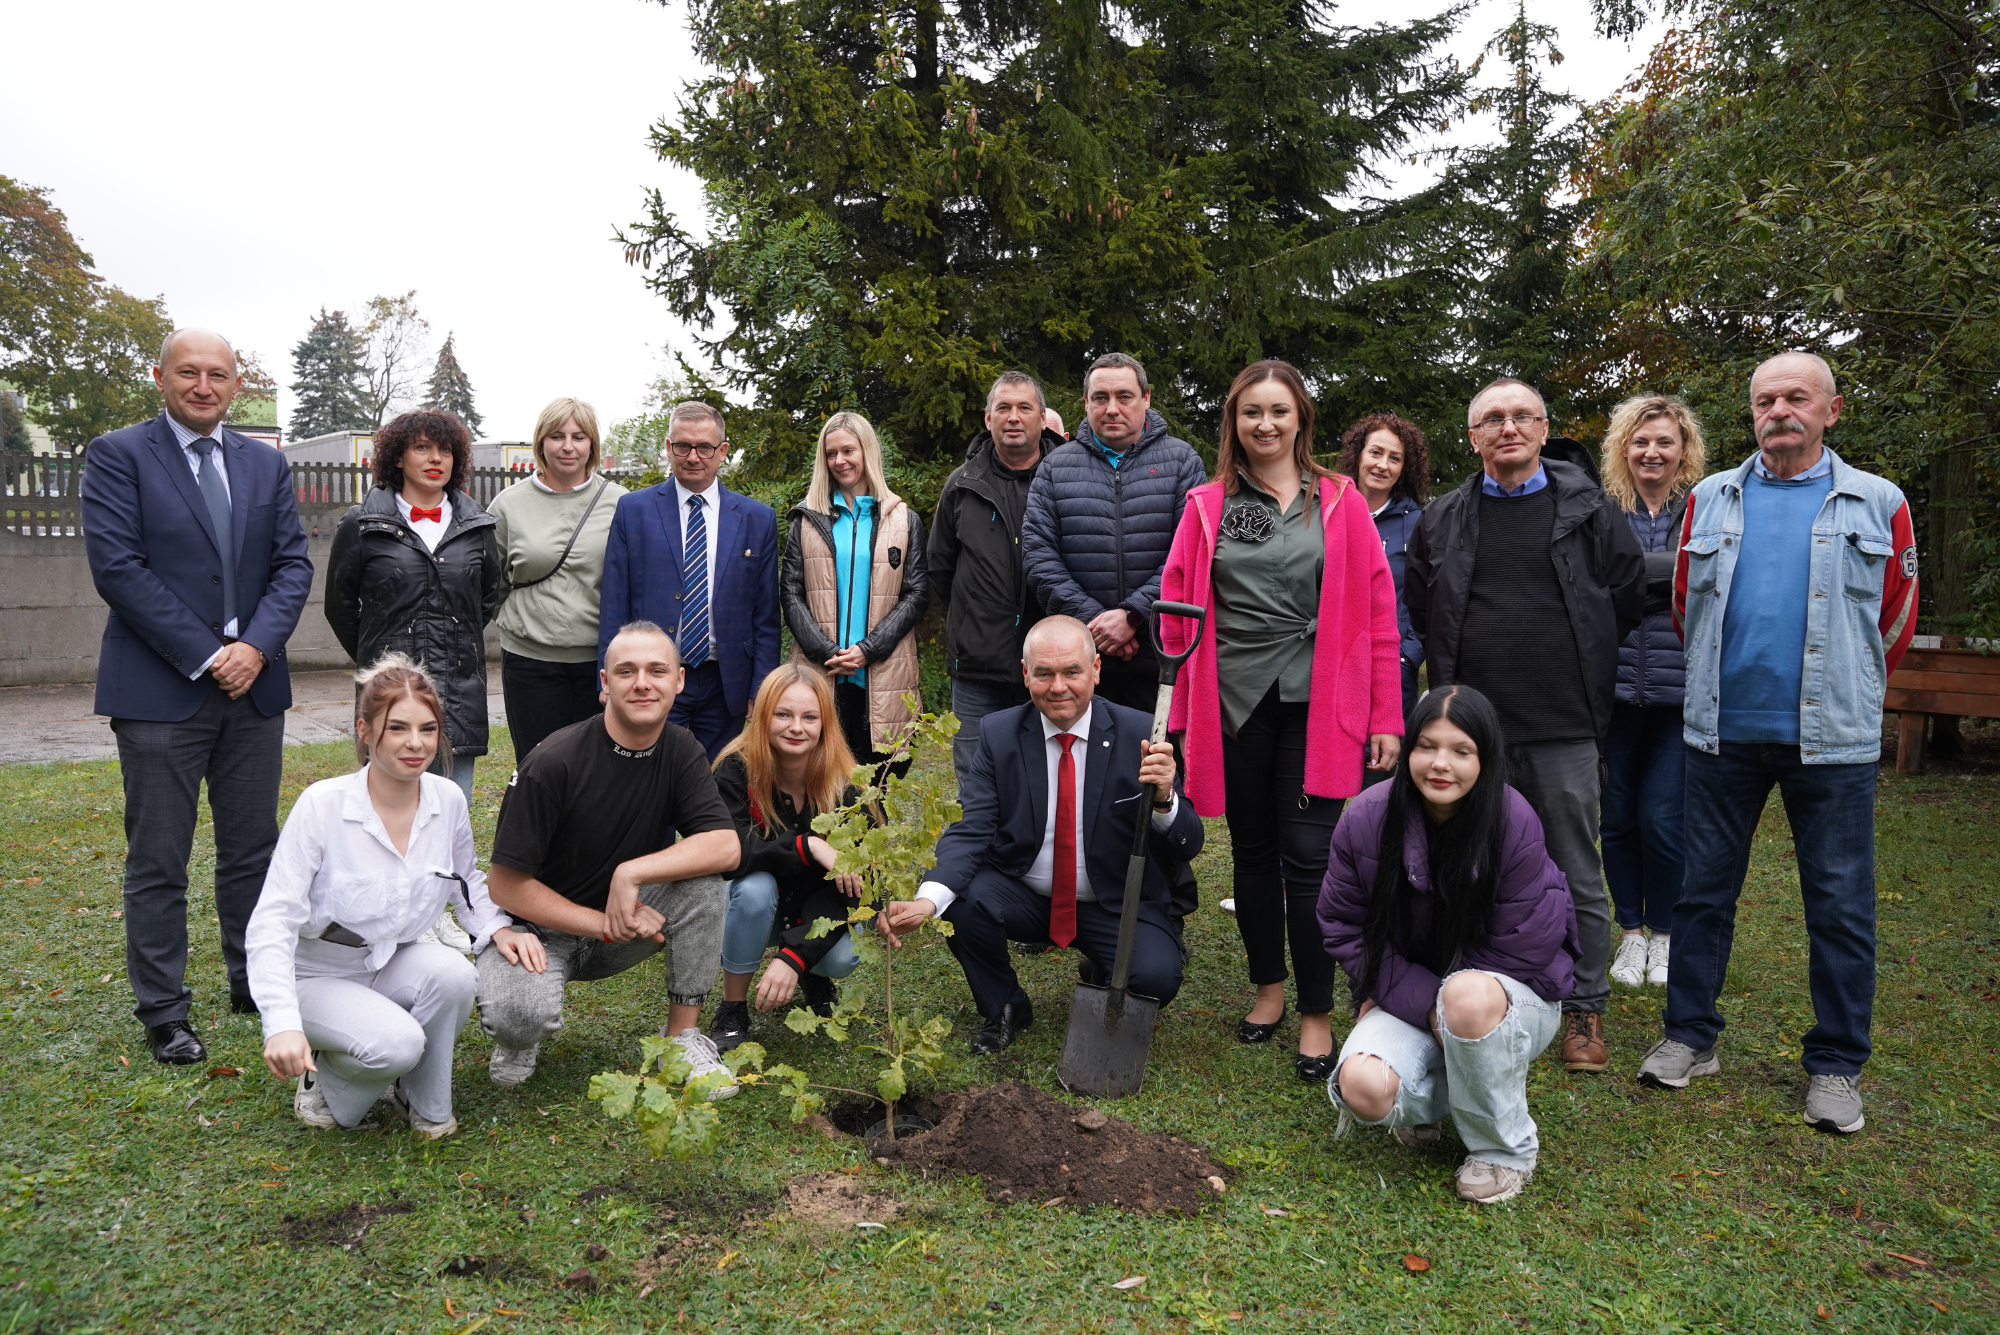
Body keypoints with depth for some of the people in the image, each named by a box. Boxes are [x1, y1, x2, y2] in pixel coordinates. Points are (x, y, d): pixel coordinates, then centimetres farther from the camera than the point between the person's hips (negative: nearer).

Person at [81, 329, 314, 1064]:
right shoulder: (118, 455, -1)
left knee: (253, 849, 12)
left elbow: (293, 564, 5)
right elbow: (118, 567, -10)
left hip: (253, 683, 4)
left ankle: (256, 985, 26)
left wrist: (256, 647, -10)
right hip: (160, 688, -4)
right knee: (157, 862, 4)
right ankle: (162, 1012, 15)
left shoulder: (266, 464, 11)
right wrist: (205, 656, -14)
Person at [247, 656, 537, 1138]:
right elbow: (273, 922, -23)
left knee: (453, 973, -31)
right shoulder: (322, 805, -22)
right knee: (396, 1043, -32)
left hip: (394, 964, 4)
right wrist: (282, 1024, -35)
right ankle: (327, 1074, 4)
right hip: (319, 976, -4)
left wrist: (498, 927, -8)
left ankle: (426, 1106, -6)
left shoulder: (448, 799, -9)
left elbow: (466, 880, 12)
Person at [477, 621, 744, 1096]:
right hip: (539, 925, -4)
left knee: (704, 881, -23)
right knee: (524, 1015, -34)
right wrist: (605, 925, -22)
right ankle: (520, 1037, 6)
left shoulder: (680, 751, -6)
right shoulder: (554, 763, -21)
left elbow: (726, 846, -19)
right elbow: (506, 885, -19)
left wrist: (630, 874, -30)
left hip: (627, 920, 4)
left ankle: (682, 1033, -6)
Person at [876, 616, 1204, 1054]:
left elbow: (1186, 848, -11)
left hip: (1115, 906, -1)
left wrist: (1164, 798, -35)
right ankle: (1004, 1009, 4)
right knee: (961, 899, -27)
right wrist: (927, 899, -34)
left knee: (1156, 977, -27)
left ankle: (1101, 982, 13)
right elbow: (971, 830, -15)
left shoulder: (1139, 735, -11)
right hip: (1024, 897, 1)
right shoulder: (998, 734, -7)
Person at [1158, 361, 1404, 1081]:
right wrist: (1179, 710, 0)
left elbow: (1376, 610, 2)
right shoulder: (1206, 505, 7)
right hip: (1233, 702, 2)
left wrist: (1386, 716, -3)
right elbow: (1177, 609, 6)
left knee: (1307, 857, -3)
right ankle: (1269, 987, 29)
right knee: (1252, 851, 12)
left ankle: (1316, 1014, 11)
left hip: (1314, 704, -2)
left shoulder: (1340, 502, 4)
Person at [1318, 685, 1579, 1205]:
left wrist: (1453, 1000, -16)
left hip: (1514, 999, -1)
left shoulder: (1514, 825, -19)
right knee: (1362, 1089, -28)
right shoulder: (1366, 819, -13)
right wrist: (1423, 1002, -15)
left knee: (1468, 995, -39)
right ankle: (1429, 1100, 12)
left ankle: (1505, 1150, -10)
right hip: (1403, 999, 2)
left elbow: (1518, 952, -13)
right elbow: (1343, 927, -6)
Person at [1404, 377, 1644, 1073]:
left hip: (1564, 727, -1)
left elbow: (1628, 592, 12)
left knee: (1576, 876, 6)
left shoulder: (1588, 509, 3)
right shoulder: (1441, 519, 8)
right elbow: (1419, 607, 20)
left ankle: (1584, 1009, 19)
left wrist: (1580, 667, 11)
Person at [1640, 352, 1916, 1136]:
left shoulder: (1877, 504, 4)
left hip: (1832, 739, -1)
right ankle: (1690, 1038, 21)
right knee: (1704, 890, 8)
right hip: (1723, 730, 2)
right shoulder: (1711, 499, 8)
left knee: (1841, 905, 5)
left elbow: (1896, 621, 11)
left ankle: (1836, 1065, 18)